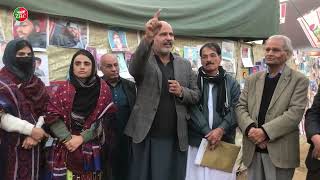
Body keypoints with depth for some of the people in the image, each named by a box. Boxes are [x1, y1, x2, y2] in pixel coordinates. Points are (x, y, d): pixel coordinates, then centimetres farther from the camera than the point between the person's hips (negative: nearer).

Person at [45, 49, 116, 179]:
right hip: (68, 149, 0)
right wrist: (68, 138, -14)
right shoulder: (64, 89, 1)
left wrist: (82, 138, -11)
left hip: (93, 148, 0)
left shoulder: (103, 89, 0)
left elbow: (105, 119, -6)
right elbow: (52, 116, -4)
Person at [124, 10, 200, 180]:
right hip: (145, 135, -2)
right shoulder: (143, 60, 1)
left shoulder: (185, 64, 11)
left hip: (174, 137, 3)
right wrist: (147, 38, -37)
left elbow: (196, 95, 11)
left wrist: (182, 92, -11)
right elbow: (133, 69, -23)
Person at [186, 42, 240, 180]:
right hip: (197, 141, -1)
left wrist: (221, 129, -14)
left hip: (224, 142, 1)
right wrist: (207, 132, -14)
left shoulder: (231, 83, 8)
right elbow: (193, 109, -5)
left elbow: (235, 110, 0)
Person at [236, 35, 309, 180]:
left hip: (280, 152, -3)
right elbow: (241, 107, 4)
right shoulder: (252, 79, 11)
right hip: (252, 150, 4)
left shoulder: (299, 80, -2)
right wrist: (250, 128, -15)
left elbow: (295, 112, -13)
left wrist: (265, 132, -21)